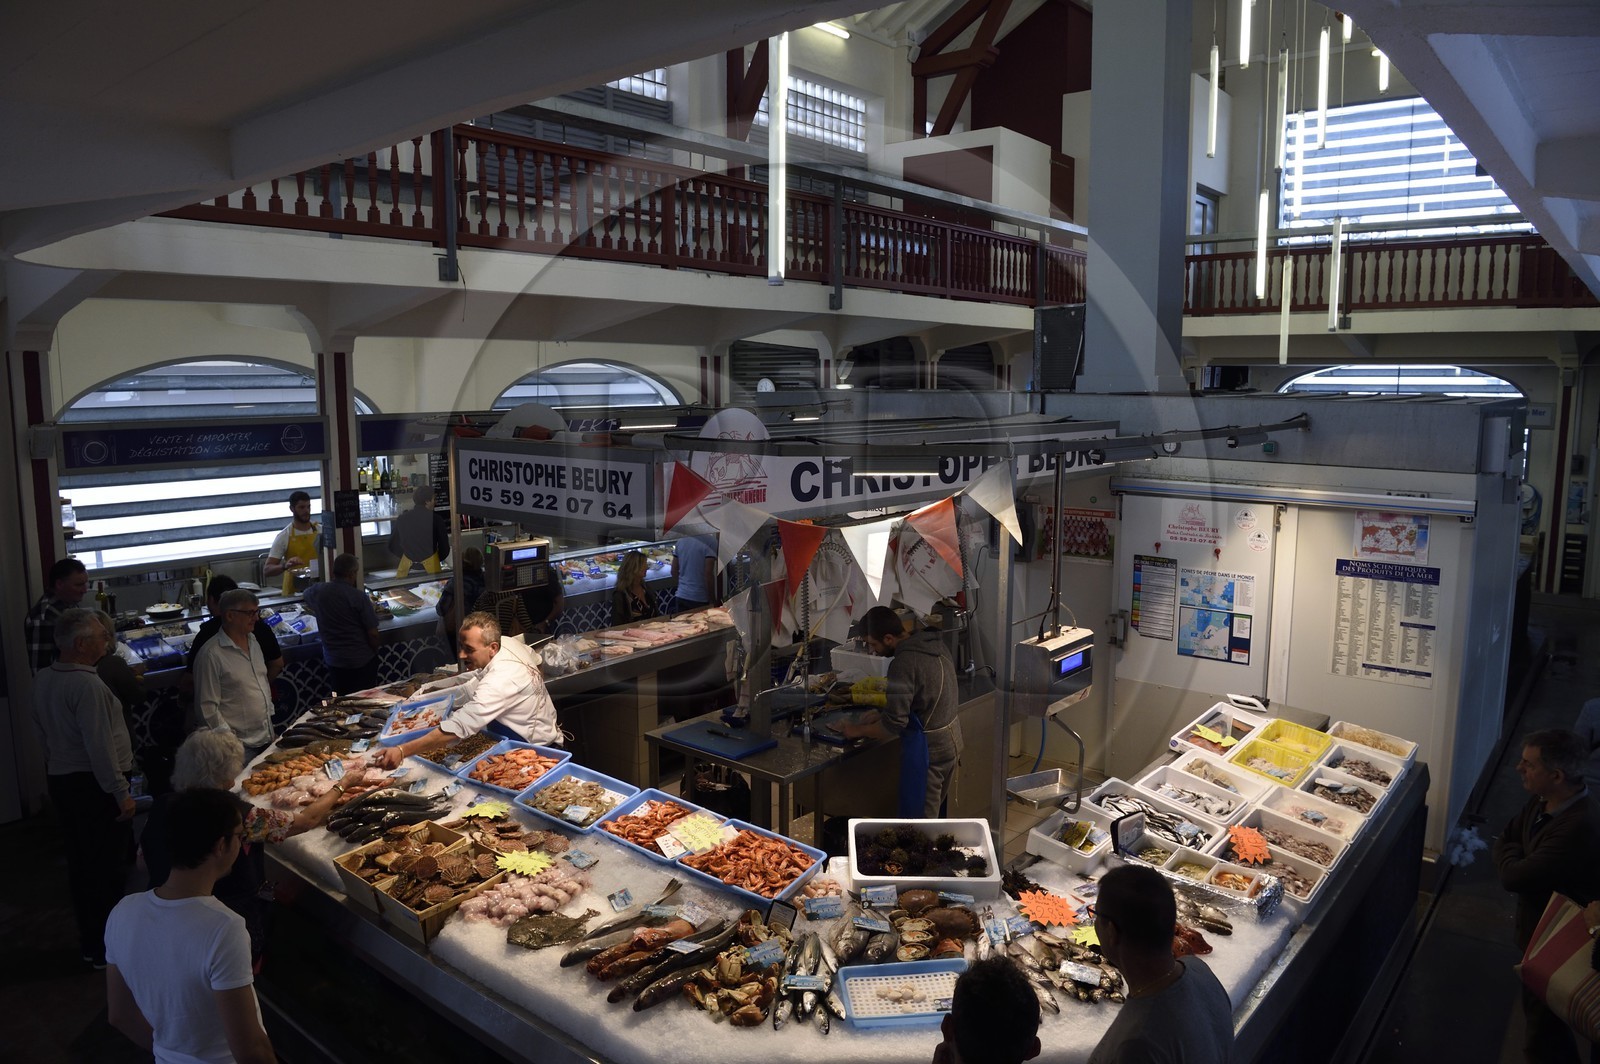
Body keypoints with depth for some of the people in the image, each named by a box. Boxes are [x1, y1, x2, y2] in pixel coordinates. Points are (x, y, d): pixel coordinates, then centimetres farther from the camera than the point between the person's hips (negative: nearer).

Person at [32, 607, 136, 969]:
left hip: (60, 777, 9)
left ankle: (90, 941, 32)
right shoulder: (87, 685, -24)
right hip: (94, 785, -9)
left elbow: (44, 730, 16)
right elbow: (99, 746, -25)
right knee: (107, 866, 2)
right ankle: (107, 948, 12)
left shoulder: (43, 678, 4)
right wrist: (121, 792, -19)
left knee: (81, 860, 19)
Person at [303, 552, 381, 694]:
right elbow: (372, 633, -17)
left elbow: (306, 594, 21)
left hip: (333, 660, 4)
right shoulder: (359, 596, -20)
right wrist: (374, 652, 0)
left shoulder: (317, 592, -7)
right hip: (362, 660, -4)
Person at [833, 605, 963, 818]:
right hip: (952, 738, 9)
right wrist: (882, 716, 12)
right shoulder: (934, 645, 3)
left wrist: (858, 731, -8)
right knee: (934, 815, 21)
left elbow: (894, 724, -24)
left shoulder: (904, 663, -24)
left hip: (927, 748, -9)